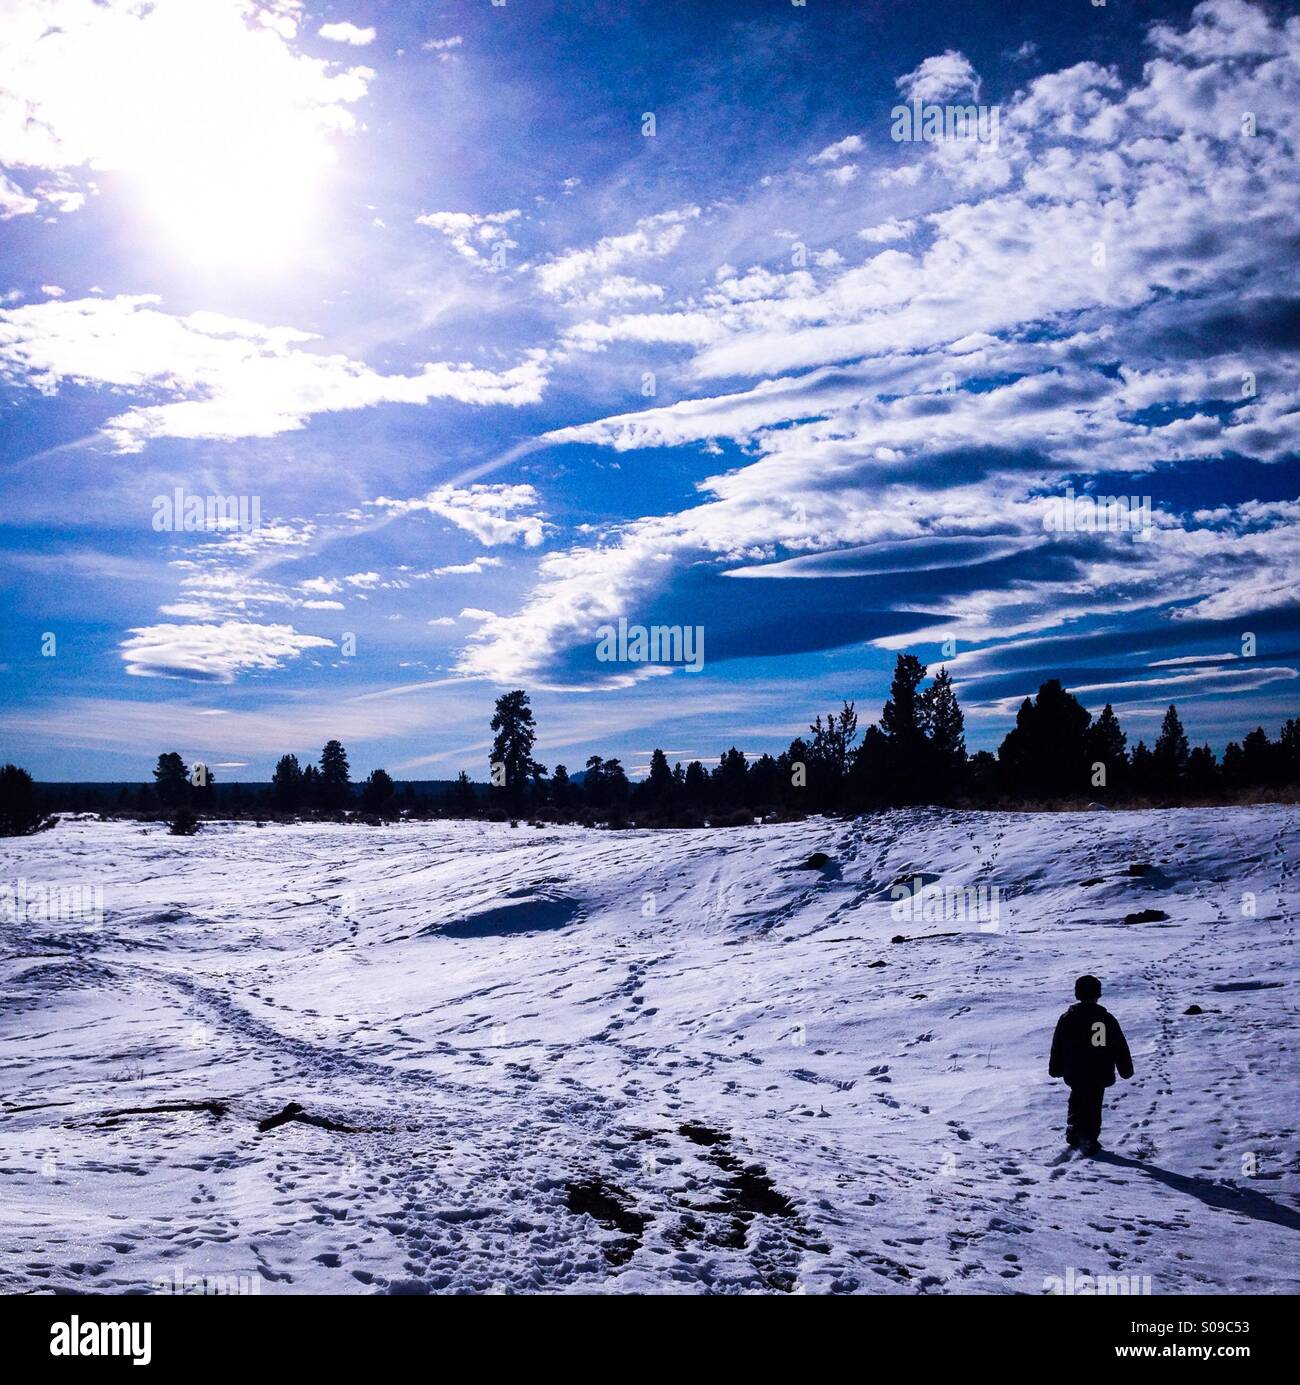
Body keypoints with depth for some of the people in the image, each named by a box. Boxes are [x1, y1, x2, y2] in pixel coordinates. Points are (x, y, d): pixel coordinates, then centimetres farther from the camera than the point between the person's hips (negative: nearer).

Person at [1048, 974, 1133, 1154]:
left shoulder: (1067, 1018, -4)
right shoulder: (1107, 1019, -5)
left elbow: (1057, 1046, 2)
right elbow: (1121, 1047, 2)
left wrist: (1055, 1069, 14)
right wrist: (1126, 1069, 13)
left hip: (1075, 1073, 1)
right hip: (1100, 1074, -1)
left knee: (1077, 1102, 20)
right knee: (1093, 1106, 6)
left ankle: (1074, 1132, 16)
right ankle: (1089, 1140, 2)